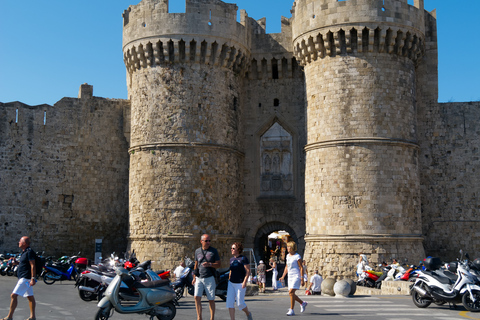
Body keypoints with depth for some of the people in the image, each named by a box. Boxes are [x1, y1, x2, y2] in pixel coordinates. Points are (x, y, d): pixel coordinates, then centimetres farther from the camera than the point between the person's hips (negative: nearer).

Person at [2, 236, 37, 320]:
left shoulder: (29, 252, -15)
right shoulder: (24, 252, 16)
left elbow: (33, 265, -20)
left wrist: (33, 278, -25)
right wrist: (16, 262, 9)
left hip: (26, 278, -10)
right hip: (23, 278, 10)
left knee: (14, 295, -11)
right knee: (30, 297, 11)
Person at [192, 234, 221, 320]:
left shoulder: (214, 251, 1)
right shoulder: (197, 251, 10)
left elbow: (218, 264, 1)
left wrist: (209, 264, -17)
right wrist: (194, 277, 14)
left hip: (209, 278, -2)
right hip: (199, 278, 2)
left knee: (211, 299, 2)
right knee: (197, 297, -10)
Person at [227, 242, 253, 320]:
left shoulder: (243, 259, -8)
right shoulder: (231, 259, 11)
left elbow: (248, 271, -12)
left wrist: (245, 282, -20)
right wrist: (229, 281, 17)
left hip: (240, 284, -6)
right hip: (231, 283, 6)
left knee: (240, 303, -3)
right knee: (229, 302, -5)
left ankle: (248, 313, 25)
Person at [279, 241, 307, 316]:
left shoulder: (297, 256, -10)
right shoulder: (288, 256, 13)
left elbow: (301, 268, -11)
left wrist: (302, 279, -16)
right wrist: (283, 276, 17)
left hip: (296, 276, -8)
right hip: (290, 277, 8)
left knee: (291, 292, -17)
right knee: (291, 294, 9)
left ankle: (291, 310, -12)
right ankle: (303, 303, 30)